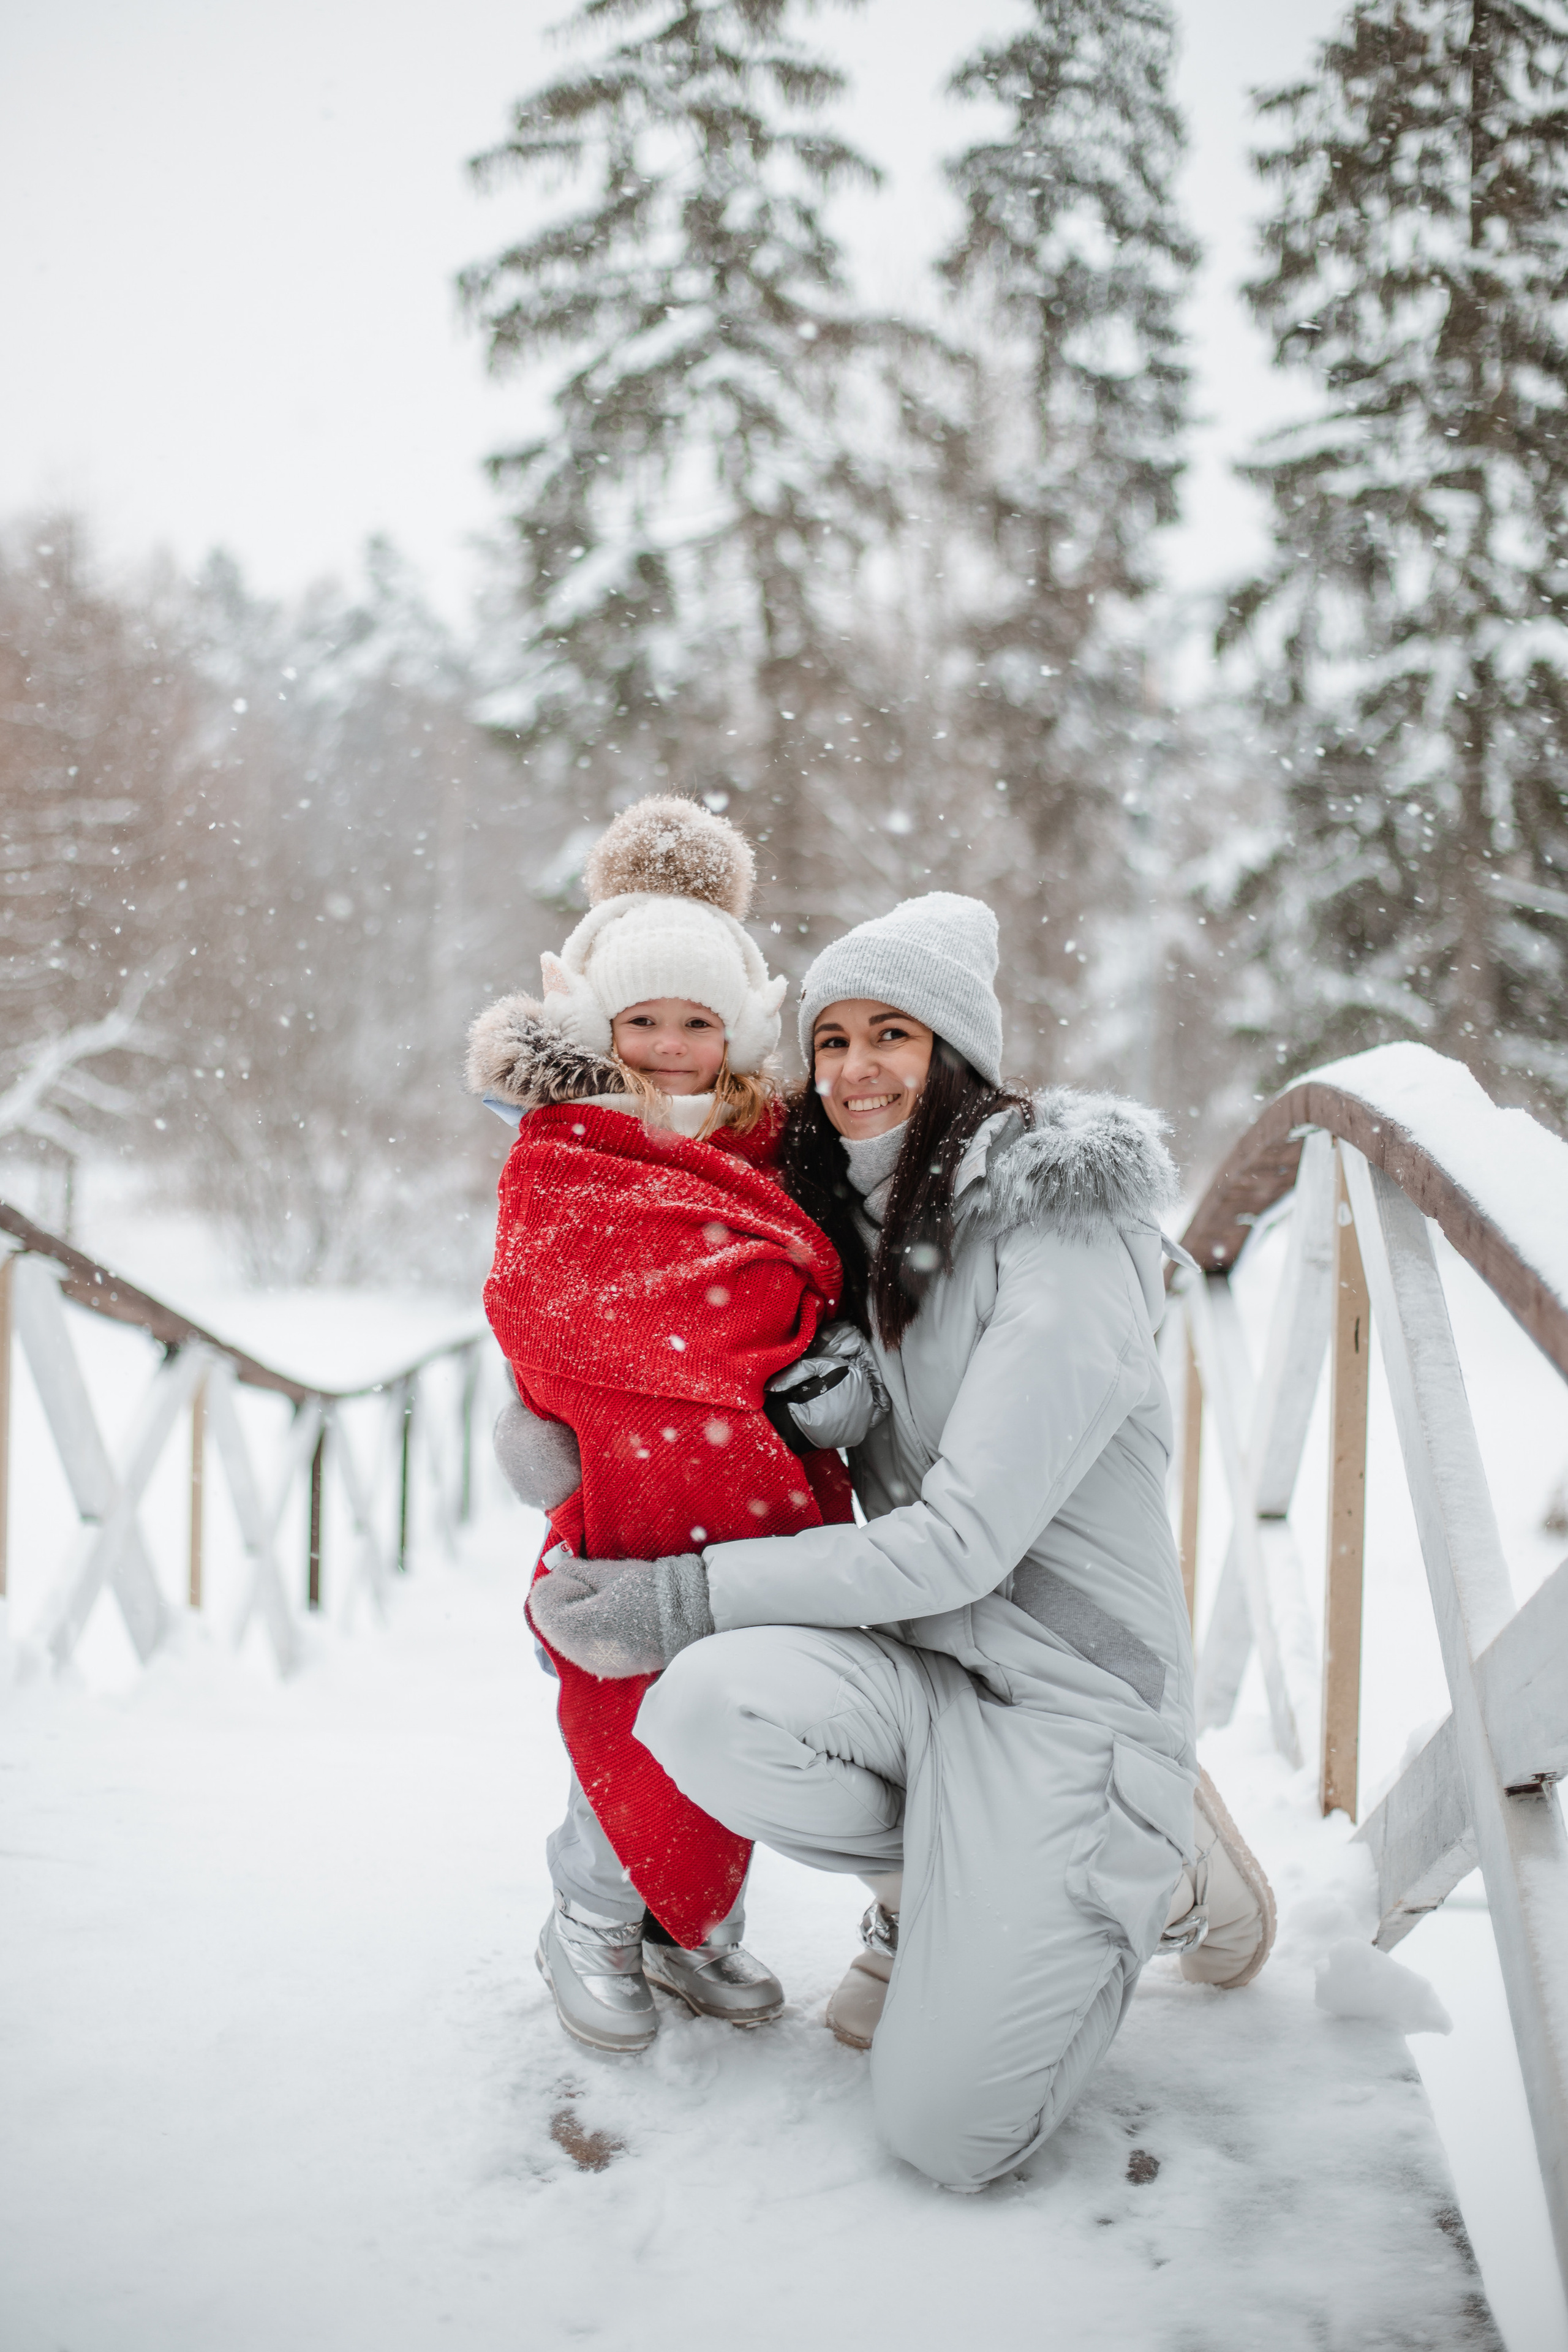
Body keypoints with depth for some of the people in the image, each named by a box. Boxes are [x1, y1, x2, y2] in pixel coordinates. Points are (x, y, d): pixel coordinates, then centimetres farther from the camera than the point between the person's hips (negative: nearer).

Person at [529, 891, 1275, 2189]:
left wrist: (686, 1596, -17)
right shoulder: (858, 1241, 10)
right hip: (917, 1663, 6)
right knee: (706, 1707, -27)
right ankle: (942, 1883, 3)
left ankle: (1159, 1874, 11)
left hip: (1064, 1684, -6)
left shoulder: (1062, 1244, -13)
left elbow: (960, 1545, -18)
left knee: (947, 2126, -15)